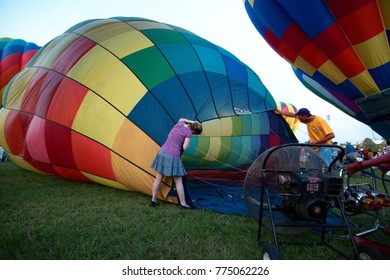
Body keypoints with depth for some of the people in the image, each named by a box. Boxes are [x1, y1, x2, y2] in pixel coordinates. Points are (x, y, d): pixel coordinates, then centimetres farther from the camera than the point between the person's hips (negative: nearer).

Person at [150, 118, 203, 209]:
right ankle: (183, 203, 16)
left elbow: (181, 119, 34)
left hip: (162, 153, 7)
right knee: (178, 181, 7)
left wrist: (192, 121, 23)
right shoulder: (188, 132, -9)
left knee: (158, 178, 15)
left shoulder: (179, 124, 9)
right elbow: (184, 147, -9)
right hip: (173, 157, -6)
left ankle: (153, 200, 24)